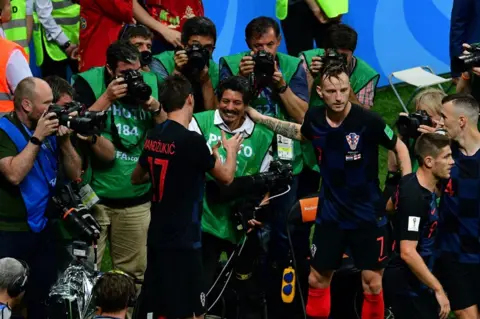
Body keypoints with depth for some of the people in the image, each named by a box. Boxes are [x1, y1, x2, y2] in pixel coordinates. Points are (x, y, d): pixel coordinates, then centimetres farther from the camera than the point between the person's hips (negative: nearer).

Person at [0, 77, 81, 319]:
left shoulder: (49, 129, 8)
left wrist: (65, 140, -5)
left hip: (42, 228, 7)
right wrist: (37, 138, -21)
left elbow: (74, 174, 10)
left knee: (43, 299, 12)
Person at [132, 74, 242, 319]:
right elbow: (226, 177, -3)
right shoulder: (192, 140, -16)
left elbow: (136, 177, 22)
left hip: (157, 236, 8)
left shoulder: (153, 137, 5)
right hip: (183, 239, -8)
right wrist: (231, 149, 16)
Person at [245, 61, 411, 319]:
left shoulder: (368, 121, -20)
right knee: (317, 279, 9)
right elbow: (300, 133, 19)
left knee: (372, 284, 0)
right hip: (331, 213, 4)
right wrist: (259, 118, 18)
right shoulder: (315, 119, -7)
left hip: (368, 213, -4)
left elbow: (400, 148, -4)